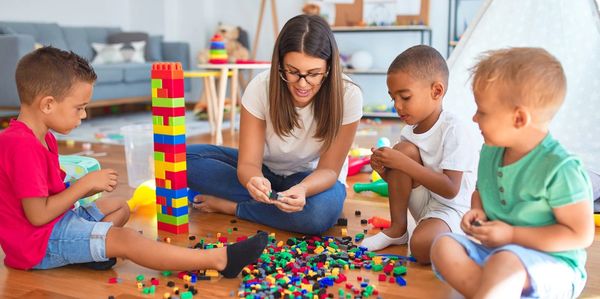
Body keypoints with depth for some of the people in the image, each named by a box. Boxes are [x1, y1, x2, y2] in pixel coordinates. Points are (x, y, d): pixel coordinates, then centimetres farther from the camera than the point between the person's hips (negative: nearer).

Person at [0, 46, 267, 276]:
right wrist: (85, 184, -18)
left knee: (119, 206, 20)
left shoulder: (42, 138, 10)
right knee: (124, 239, -24)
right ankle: (220, 259, -29)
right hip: (40, 242, -11)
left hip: (58, 221, 11)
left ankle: (93, 249, -11)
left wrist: (87, 187, -3)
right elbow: (38, 215, -26)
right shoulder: (22, 146, -23)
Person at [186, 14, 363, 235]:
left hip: (313, 178, -1)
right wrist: (255, 181, -46)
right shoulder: (261, 87, -23)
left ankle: (229, 206, -17)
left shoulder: (347, 96, -25)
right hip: (265, 170, 2)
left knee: (320, 212, -38)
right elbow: (248, 163, -21)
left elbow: (329, 169, -18)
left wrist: (302, 189, -41)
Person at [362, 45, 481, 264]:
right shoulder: (410, 131, 3)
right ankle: (397, 229, -6)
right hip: (423, 202, 8)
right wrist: (383, 171, -12)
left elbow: (450, 190, -25)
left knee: (422, 246, -38)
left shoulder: (456, 131, -19)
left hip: (453, 208, -8)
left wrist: (404, 164, -26)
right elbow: (402, 181, 11)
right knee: (404, 148, -17)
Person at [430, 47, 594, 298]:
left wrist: (512, 235, -19)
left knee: (505, 262, -38)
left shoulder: (560, 169, -19)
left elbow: (581, 235, -17)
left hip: (552, 264, -7)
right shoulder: (491, 152, 3)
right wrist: (478, 211, -1)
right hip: (495, 249, 8)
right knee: (444, 246, -14)